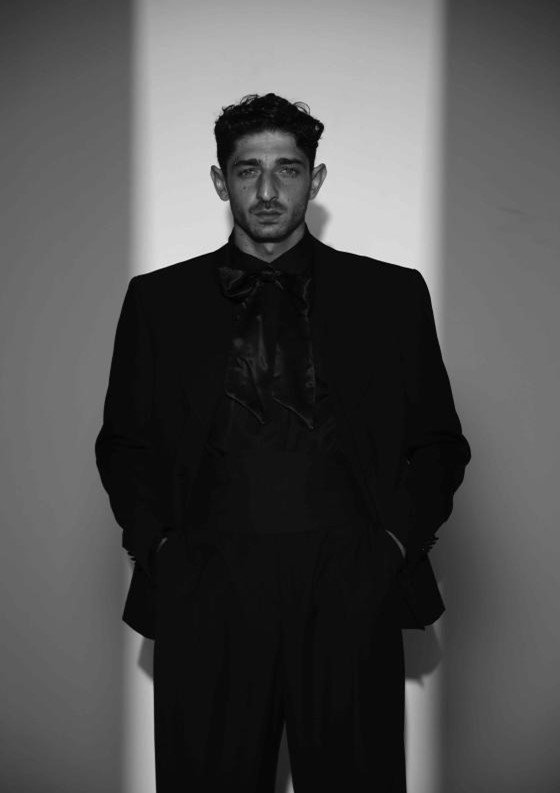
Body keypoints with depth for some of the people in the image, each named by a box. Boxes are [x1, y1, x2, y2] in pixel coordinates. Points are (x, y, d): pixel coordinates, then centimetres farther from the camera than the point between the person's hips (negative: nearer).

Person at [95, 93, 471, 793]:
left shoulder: (392, 294, 10)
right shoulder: (158, 300, 11)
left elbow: (438, 442, 12)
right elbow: (124, 442, 14)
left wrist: (399, 538, -1)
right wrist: (157, 543, 1)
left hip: (352, 587, 0)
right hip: (204, 597, 1)